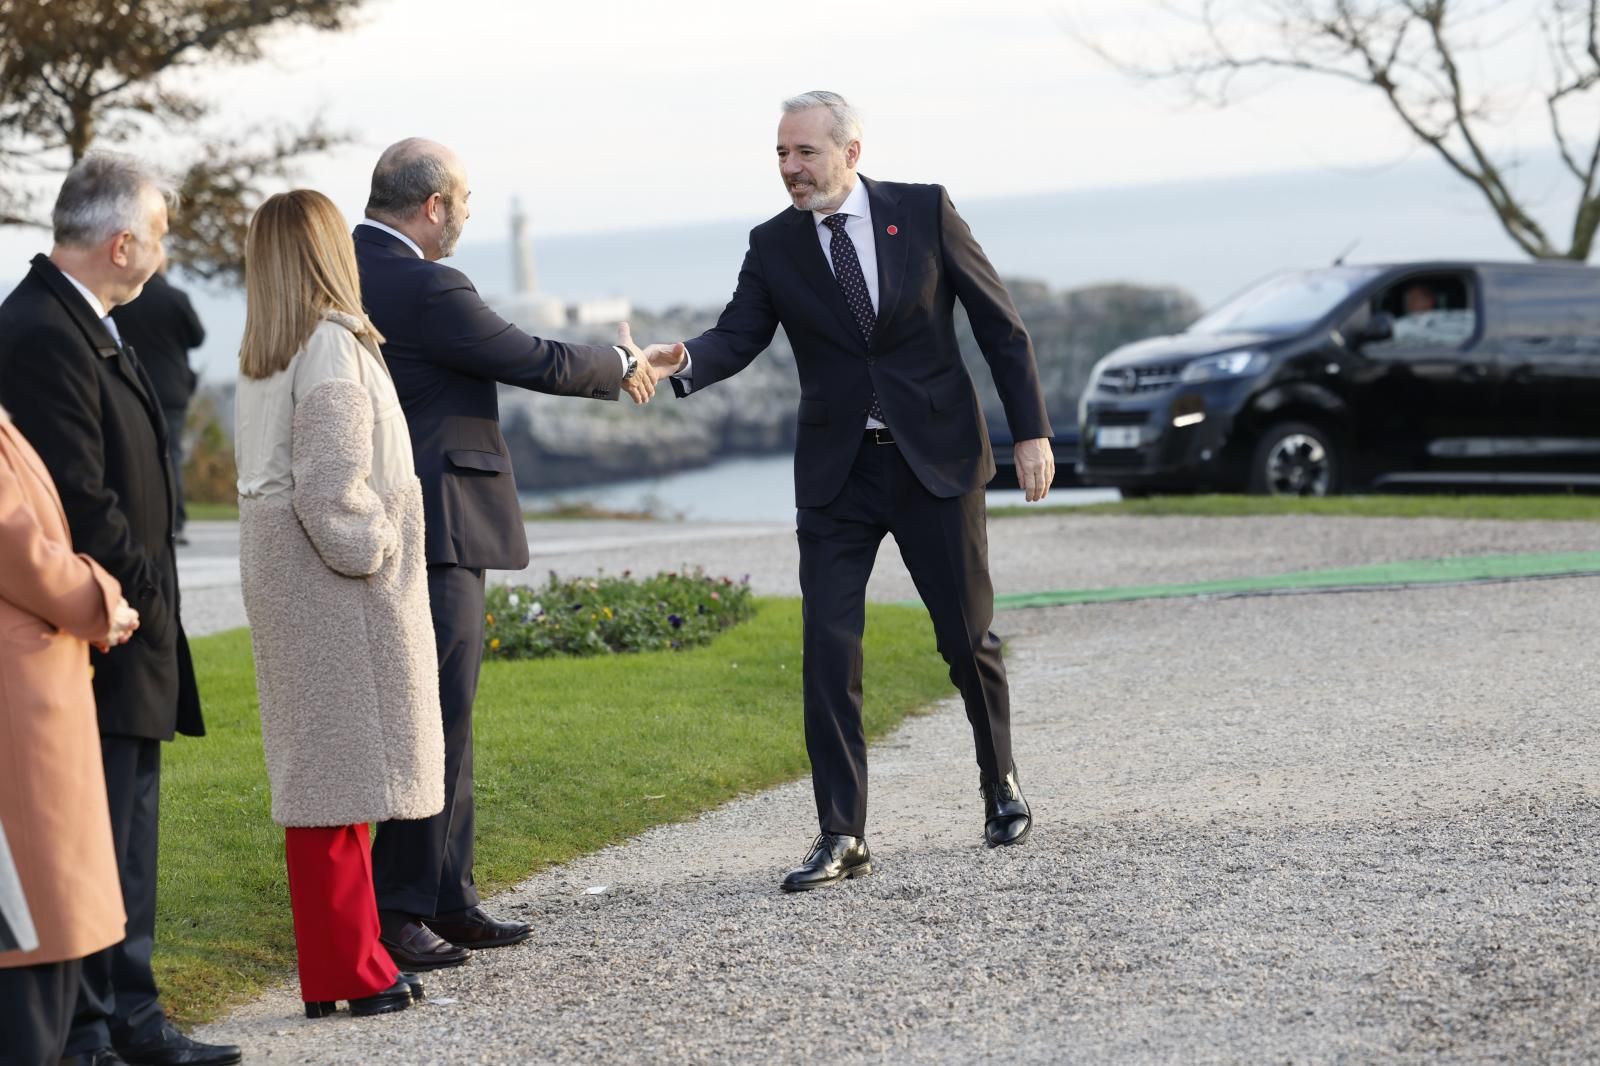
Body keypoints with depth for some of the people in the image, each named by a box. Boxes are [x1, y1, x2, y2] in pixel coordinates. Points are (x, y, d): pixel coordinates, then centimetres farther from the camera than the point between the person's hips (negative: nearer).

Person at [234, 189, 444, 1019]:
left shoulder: (261, 357, 12)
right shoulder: (333, 346, -15)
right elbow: (331, 484, -21)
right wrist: (368, 548, -10)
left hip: (279, 577, 9)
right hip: (337, 585, -9)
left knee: (320, 768, 13)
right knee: (343, 766, -5)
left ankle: (342, 960, 20)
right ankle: (347, 974, -2)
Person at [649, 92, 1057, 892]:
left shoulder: (924, 212, -3)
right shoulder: (774, 246, 1)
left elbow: (999, 322, 1)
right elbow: (739, 336, -8)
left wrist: (1031, 431, -3)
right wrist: (684, 362, -31)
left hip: (936, 461, -1)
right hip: (837, 474, 1)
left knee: (967, 637, 8)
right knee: (828, 653, -6)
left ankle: (1001, 783, 34)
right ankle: (842, 838, -1)